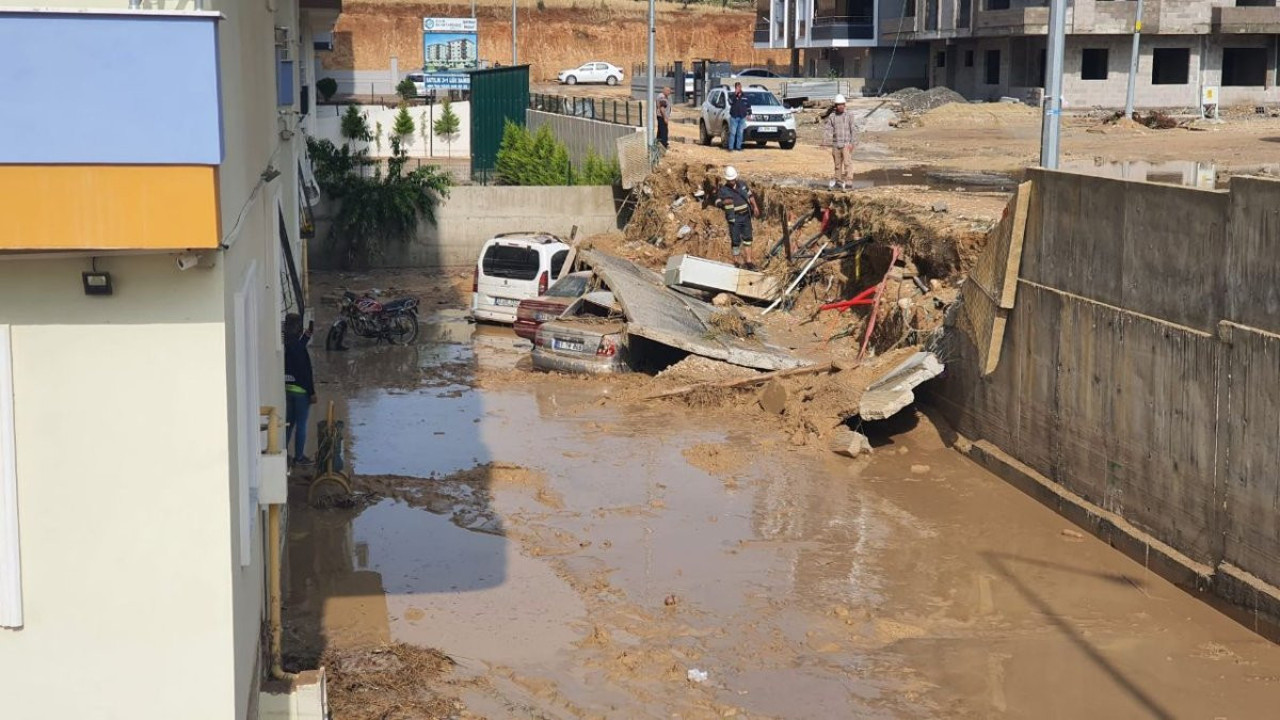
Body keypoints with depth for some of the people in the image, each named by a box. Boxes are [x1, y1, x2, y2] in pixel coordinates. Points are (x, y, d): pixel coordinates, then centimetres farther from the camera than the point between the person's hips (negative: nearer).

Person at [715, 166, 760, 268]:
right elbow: (717, 202, -16)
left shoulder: (742, 184, 2)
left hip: (746, 216, 5)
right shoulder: (723, 190, -12)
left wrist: (755, 207, 7)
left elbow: (750, 195, 14)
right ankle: (736, 261, 14)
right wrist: (724, 202, -37)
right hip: (734, 218, -4)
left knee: (747, 238, 8)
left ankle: (749, 260, 17)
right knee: (735, 240, -2)